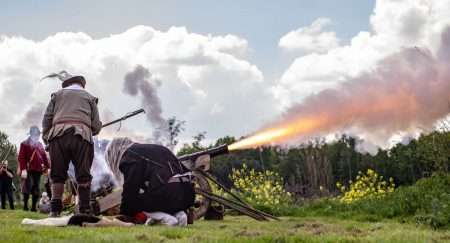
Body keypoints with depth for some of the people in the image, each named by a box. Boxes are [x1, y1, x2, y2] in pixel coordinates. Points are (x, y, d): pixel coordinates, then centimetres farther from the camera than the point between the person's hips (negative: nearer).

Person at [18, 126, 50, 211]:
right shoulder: (25, 144, 2)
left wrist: (47, 167, 4)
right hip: (28, 170, -5)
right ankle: (25, 206, -6)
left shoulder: (40, 145, 20)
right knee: (27, 187, -13)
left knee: (36, 189, 4)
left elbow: (44, 157, 17)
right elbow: (21, 157, -7)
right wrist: (23, 169, -19)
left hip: (38, 170, 5)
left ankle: (33, 207, 8)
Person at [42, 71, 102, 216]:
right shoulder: (89, 97, 24)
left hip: (58, 134, 1)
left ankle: (55, 210, -1)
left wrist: (46, 138, 21)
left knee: (57, 175, 5)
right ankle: (84, 209, -4)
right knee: (83, 175, 1)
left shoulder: (57, 95, 25)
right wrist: (92, 130, 37)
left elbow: (47, 118, 14)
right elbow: (96, 125, 17)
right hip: (82, 135, -1)